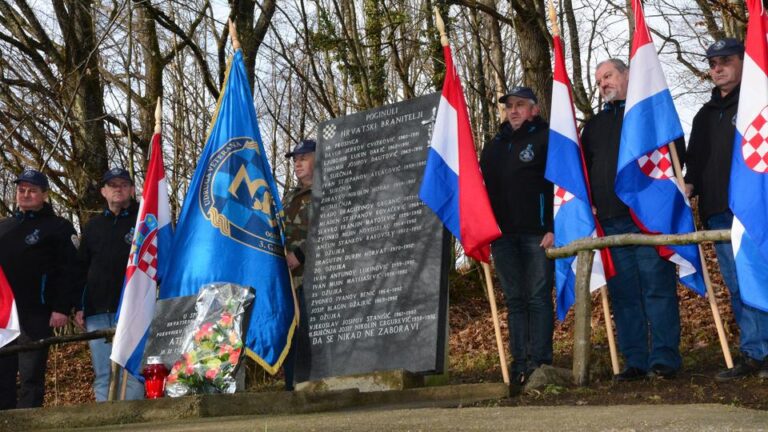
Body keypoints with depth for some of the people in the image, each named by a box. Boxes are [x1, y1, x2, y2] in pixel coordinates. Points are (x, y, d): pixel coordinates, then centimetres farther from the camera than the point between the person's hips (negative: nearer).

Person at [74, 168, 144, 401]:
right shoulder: (93, 226, 20)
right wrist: (79, 307, 11)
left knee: (131, 373, -11)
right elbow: (81, 267, 20)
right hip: (97, 312, 5)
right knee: (102, 376, 4)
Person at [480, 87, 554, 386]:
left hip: (538, 233, -5)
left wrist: (554, 227, -15)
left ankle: (540, 362, -2)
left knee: (538, 297, -5)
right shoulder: (494, 146, 20)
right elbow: (485, 188, 20)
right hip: (503, 234, 6)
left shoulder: (547, 138, 2)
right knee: (514, 300, 5)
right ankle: (520, 364, 8)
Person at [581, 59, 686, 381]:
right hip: (610, 220, 5)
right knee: (623, 294, 3)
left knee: (657, 288, -7)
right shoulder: (594, 125, 23)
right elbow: (583, 168, 24)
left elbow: (676, 152, 1)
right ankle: (635, 362, 7)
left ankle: (664, 360, -4)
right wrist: (589, 203, 7)